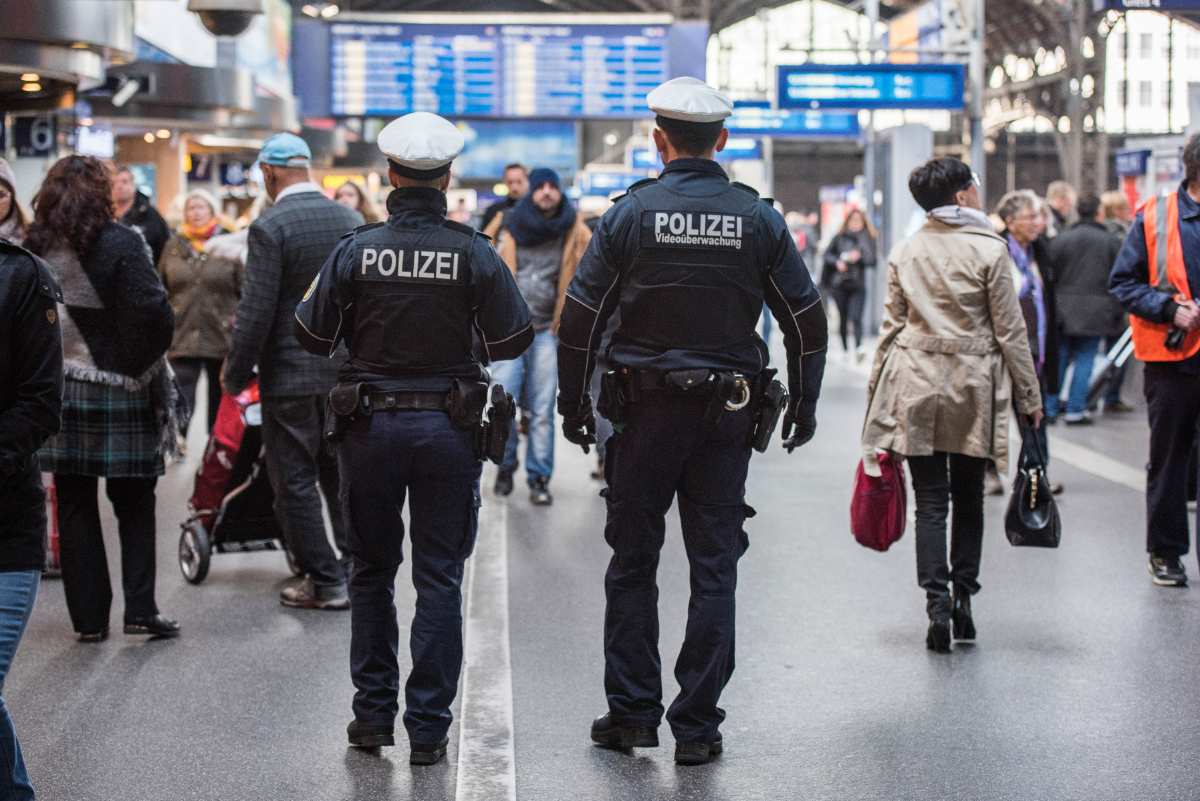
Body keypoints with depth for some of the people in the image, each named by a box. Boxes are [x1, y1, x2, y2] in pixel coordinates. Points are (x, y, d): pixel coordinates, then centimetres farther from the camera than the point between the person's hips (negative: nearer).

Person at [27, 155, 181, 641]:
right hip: (118, 392, -3)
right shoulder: (119, 244, -11)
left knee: (74, 506, 10)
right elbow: (154, 314, -17)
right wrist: (142, 365, -2)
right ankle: (140, 609, 4)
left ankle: (88, 617, 11)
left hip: (55, 393, 3)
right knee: (134, 504, 9)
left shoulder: (34, 249, 2)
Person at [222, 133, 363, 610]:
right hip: (347, 371, 6)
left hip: (290, 373, -6)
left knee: (295, 482, 4)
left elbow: (257, 312, -16)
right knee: (341, 475, 16)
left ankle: (325, 582, 6)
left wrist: (236, 374, -6)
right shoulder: (351, 220, 4)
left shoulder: (270, 228, -14)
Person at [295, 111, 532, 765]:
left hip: (371, 427, 1)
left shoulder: (356, 250, -7)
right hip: (448, 428, 0)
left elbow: (314, 337, -3)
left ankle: (374, 712, 19)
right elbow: (513, 340, -5)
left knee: (373, 571, 15)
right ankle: (428, 725, 6)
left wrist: (310, 298, 18)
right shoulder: (473, 254, -8)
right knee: (439, 577, 6)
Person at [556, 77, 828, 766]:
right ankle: (697, 724, 6)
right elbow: (807, 319, 4)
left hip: (645, 411, -1)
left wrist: (574, 406, 6)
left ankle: (631, 712, 13)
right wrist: (804, 404, 14)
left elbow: (581, 317, -3)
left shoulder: (630, 213, -3)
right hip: (728, 414, 1)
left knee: (633, 563, 11)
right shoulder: (759, 218, 1)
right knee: (714, 569, 5)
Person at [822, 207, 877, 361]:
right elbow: (827, 254, 7)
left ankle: (858, 347, -24)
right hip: (839, 284, 2)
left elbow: (873, 260, -1)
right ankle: (845, 349, 19)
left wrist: (860, 257, -18)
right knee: (843, 318, 9)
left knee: (856, 317, -16)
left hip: (858, 285, -2)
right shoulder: (839, 238, 4)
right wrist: (837, 262, -11)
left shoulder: (868, 239, 3)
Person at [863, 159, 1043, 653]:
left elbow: (892, 326, 8)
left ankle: (937, 596, -12)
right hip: (973, 388, -2)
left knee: (930, 501, 2)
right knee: (968, 498, 12)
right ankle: (962, 598, 11)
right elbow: (1010, 330, -4)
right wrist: (1029, 396, 3)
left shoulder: (904, 253, 5)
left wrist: (877, 392, 15)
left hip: (915, 386, 2)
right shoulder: (989, 250, -6)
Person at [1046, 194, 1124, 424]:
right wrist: (1117, 314, 8)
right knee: (1084, 359, 3)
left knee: (1059, 359, 9)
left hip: (1063, 309, 1)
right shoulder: (1111, 242, -1)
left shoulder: (1060, 239, -1)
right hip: (1094, 311, -1)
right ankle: (1075, 410, 1)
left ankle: (1049, 407, 10)